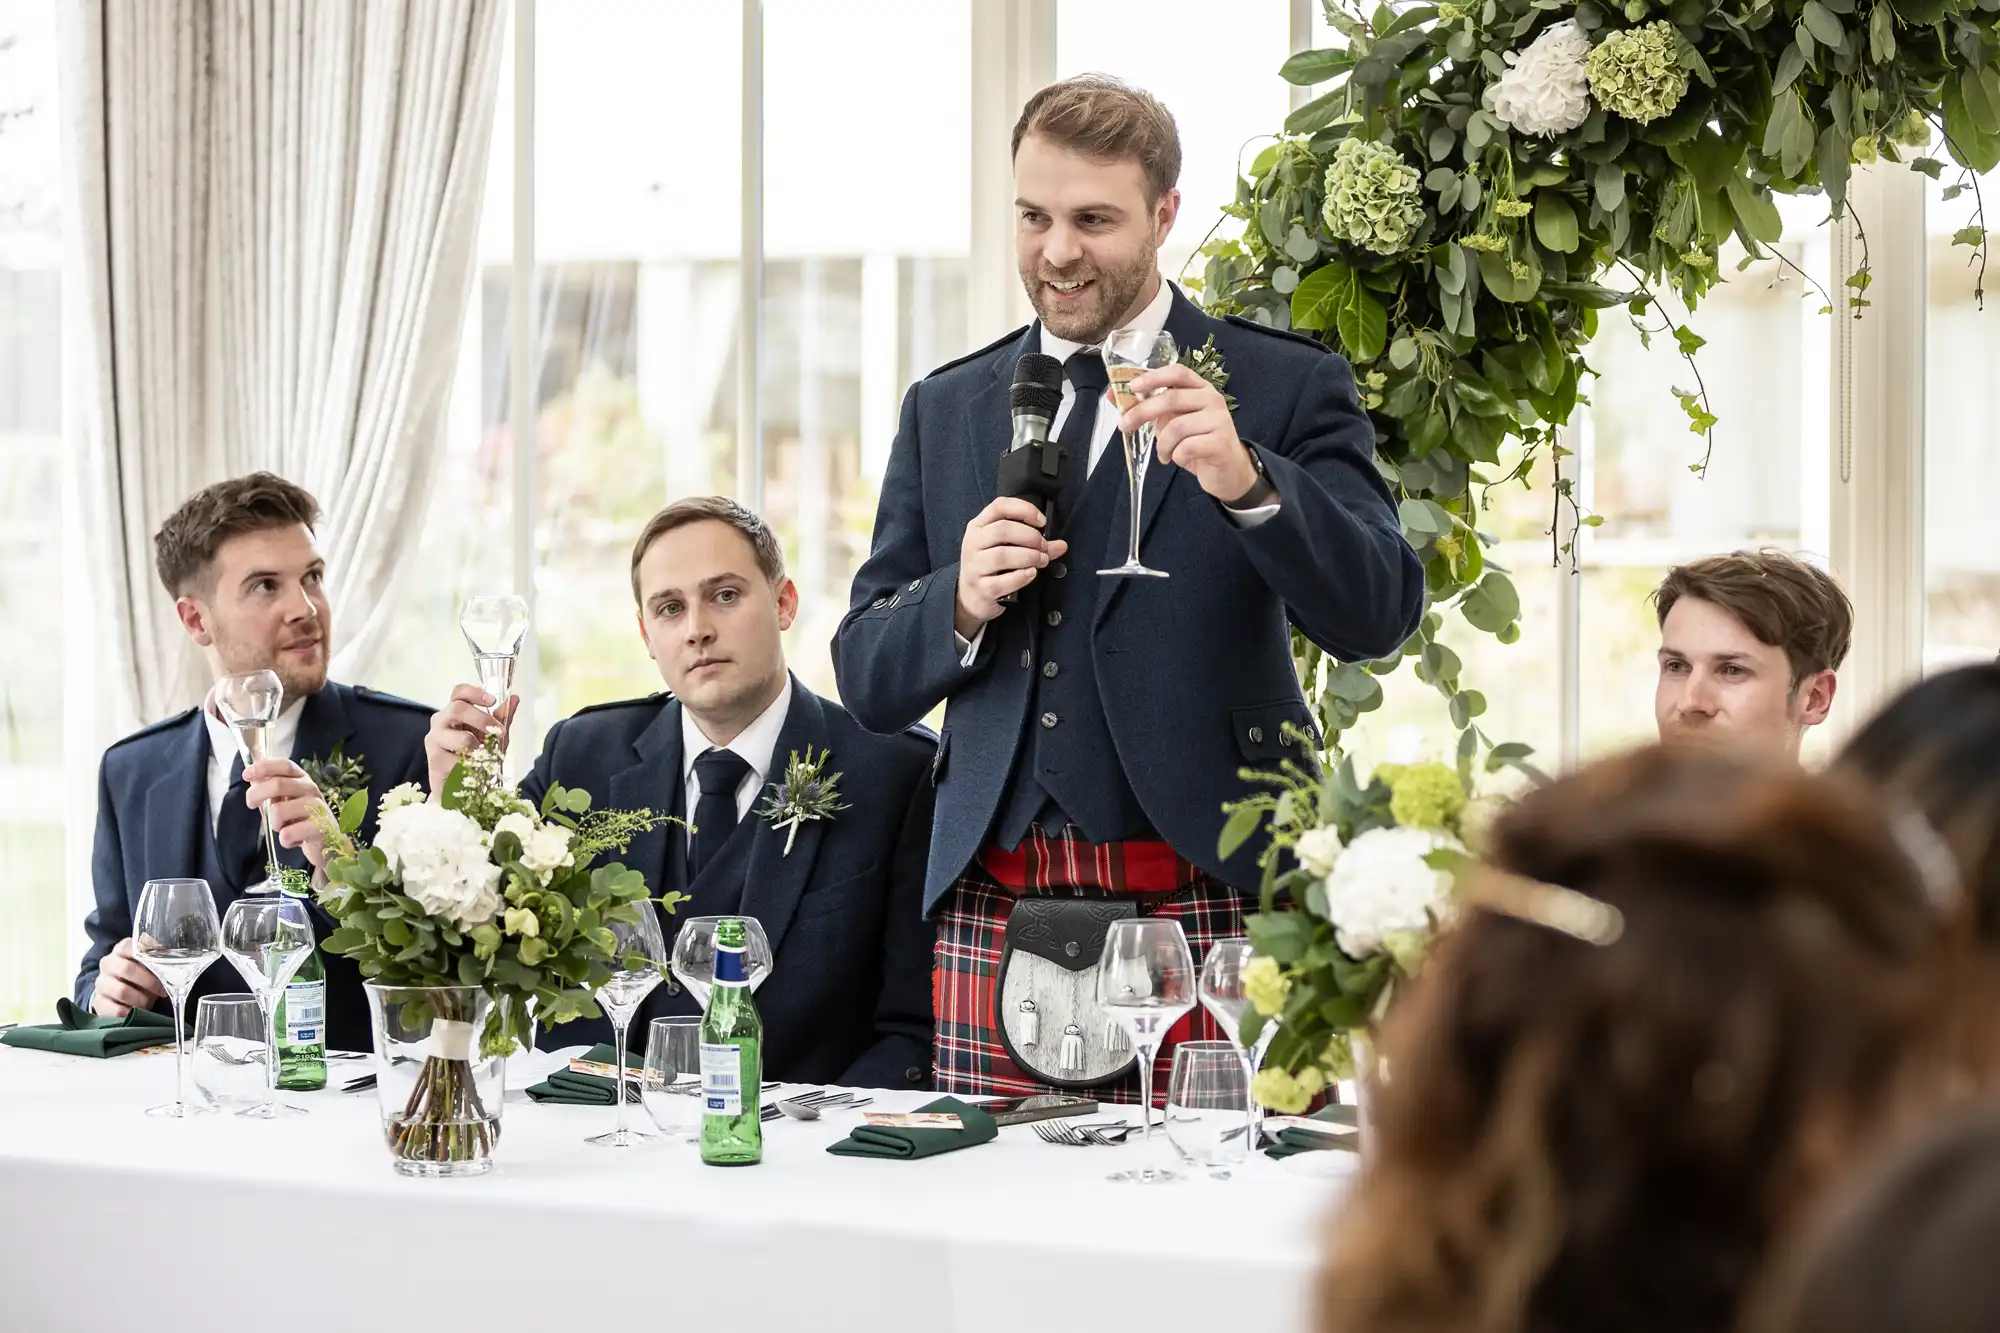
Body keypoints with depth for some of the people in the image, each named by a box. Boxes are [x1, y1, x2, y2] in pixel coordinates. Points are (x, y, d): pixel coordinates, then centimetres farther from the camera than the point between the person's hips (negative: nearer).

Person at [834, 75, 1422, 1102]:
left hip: (1204, 911, -3)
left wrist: (1246, 480, -24)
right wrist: (961, 603, -6)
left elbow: (1377, 617, -9)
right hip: (991, 915, 3)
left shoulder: (1284, 388, 4)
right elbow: (866, 680, 15)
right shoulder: (944, 410, 16)